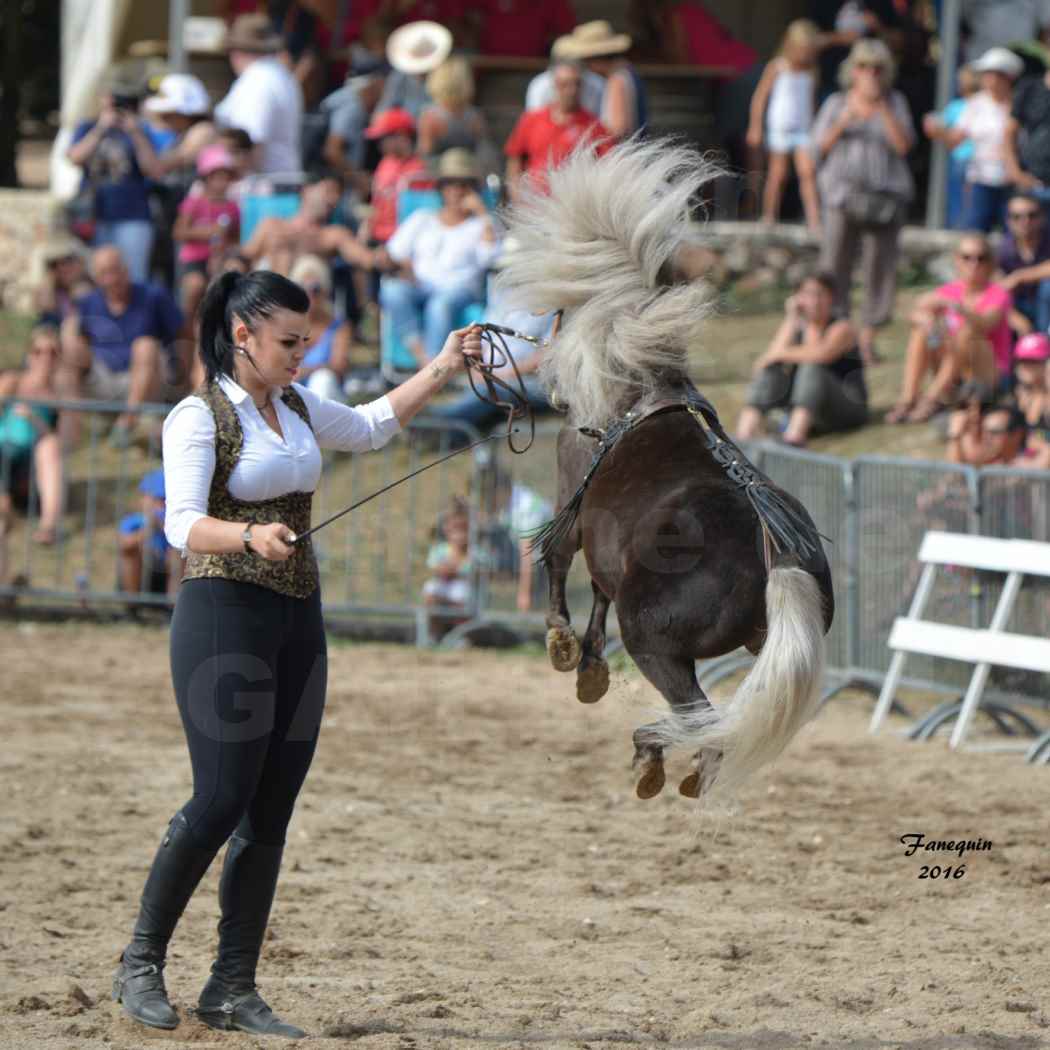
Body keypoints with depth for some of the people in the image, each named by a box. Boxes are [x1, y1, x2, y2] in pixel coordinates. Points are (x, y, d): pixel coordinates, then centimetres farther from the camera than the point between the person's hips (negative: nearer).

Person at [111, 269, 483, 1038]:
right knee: (221, 801, -13)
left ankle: (233, 989, 6)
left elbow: (370, 428, 32)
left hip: (299, 620, 7)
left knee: (272, 814, 3)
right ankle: (141, 964, 2)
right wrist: (251, 537, -39)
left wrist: (443, 370, 24)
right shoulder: (200, 417, -9)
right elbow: (183, 525, -21)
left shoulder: (299, 409, 12)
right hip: (224, 613, -7)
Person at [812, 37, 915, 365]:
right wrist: (843, 122, -11)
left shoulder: (895, 104, 10)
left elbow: (903, 145, -3)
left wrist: (881, 107, -11)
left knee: (879, 266, 0)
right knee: (835, 264, -9)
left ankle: (867, 337, 9)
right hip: (844, 191, -1)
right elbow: (820, 147, 5)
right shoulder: (836, 104, 10)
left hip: (885, 197, 1)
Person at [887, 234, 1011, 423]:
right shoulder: (950, 290, 4)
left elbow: (985, 324, -31)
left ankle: (934, 398, -31)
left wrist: (957, 307, -48)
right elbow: (915, 315, -13)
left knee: (966, 333, -31)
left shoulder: (997, 294, -8)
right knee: (921, 329, -17)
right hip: (954, 379, 4)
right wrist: (923, 317, -37)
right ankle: (907, 398, -27)